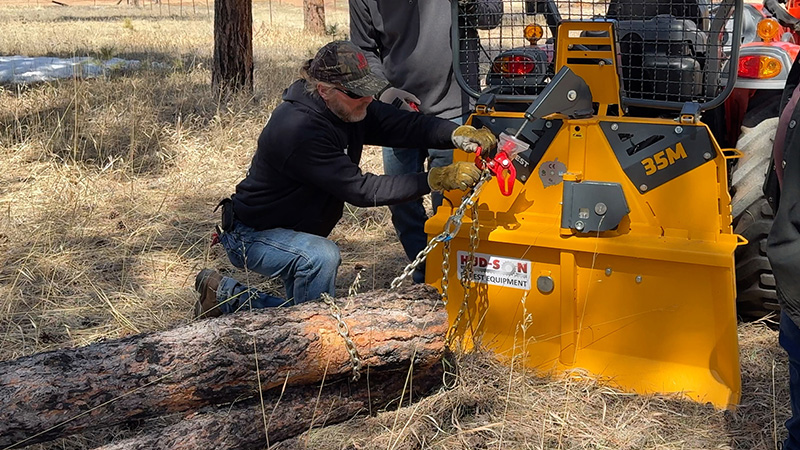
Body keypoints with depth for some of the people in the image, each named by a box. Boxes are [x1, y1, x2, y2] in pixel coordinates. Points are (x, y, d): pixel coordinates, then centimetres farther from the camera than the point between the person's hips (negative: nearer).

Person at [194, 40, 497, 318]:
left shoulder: (349, 109, -8)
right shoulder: (299, 130, -34)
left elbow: (402, 125, -15)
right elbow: (359, 189, -35)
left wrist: (459, 134, -34)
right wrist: (436, 180, -38)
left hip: (298, 231, 9)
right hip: (251, 235, -9)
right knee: (322, 256, -36)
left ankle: (225, 295, 27)